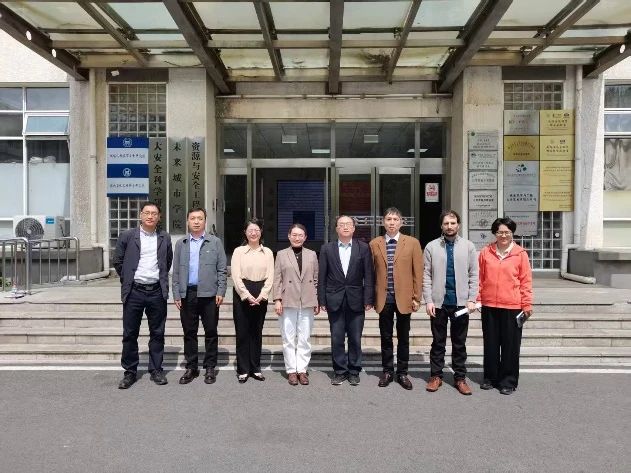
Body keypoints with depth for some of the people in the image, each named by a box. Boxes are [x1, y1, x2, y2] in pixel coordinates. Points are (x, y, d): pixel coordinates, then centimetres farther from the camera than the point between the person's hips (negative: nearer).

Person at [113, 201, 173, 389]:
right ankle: (130, 372, 18)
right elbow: (118, 261, 8)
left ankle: (156, 370, 20)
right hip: (134, 291, -1)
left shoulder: (165, 238, 5)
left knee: (157, 333, 8)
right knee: (130, 334, 5)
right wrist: (128, 280, 9)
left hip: (157, 291, 2)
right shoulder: (127, 236, -1)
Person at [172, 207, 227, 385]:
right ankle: (191, 367, 20)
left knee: (211, 332, 4)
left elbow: (222, 270, 2)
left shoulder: (215, 242, 5)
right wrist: (176, 294, 2)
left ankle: (210, 367, 16)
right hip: (187, 294, 2)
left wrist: (220, 292, -6)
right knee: (189, 333, 8)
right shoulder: (181, 243, 11)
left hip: (209, 294, -2)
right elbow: (176, 271, 9)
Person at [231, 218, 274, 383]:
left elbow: (270, 277, 2)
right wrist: (247, 296, -12)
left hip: (260, 297, 2)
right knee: (242, 332, 3)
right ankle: (243, 370, 12)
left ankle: (255, 368, 19)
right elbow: (236, 276, -6)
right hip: (242, 295, -2)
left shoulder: (267, 252, 6)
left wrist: (261, 296, -9)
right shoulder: (238, 251, 0)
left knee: (257, 332, 9)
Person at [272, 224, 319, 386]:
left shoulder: (312, 255, 9)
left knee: (304, 339, 5)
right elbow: (277, 279, 2)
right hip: (288, 302, -1)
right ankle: (291, 370, 15)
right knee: (289, 339, 5)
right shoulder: (281, 255, 5)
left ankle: (302, 370, 15)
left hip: (307, 303, 1)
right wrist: (277, 299, -5)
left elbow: (316, 279, 9)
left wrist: (317, 301, 5)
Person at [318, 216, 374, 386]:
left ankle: (354, 371, 21)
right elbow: (322, 277, 3)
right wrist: (322, 300, -2)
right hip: (335, 300, 1)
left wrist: (368, 300, -5)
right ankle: (340, 371, 20)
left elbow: (368, 276, 0)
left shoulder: (363, 248, 2)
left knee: (355, 339, 7)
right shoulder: (327, 248, 3)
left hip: (356, 300, 0)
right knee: (337, 339, 6)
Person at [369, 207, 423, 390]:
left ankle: (402, 373, 22)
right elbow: (371, 272, 6)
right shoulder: (374, 244, 4)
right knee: (386, 337, 9)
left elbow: (418, 272, 1)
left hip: (404, 298, -1)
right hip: (383, 298, 1)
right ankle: (387, 371, 22)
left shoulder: (412, 243, 1)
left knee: (403, 338, 9)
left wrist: (416, 297, -3)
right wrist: (371, 297, 3)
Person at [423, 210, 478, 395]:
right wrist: (428, 300, -7)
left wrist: (471, 299, -5)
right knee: (438, 342, 10)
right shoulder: (431, 246, 1)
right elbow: (426, 276, 0)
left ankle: (460, 377, 21)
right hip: (438, 302, 0)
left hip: (460, 302, 1)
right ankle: (436, 375, 21)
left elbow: (474, 276, 2)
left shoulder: (469, 246, 4)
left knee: (460, 343, 10)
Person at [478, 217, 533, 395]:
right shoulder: (485, 252, 4)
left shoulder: (520, 254, -1)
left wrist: (527, 304, -1)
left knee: (510, 345, 6)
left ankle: (508, 381, 19)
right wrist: (476, 299, 4)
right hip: (489, 305, 2)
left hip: (512, 307, -2)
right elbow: (480, 278, 8)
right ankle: (491, 378, 26)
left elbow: (526, 280, 0)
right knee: (490, 343, 12)